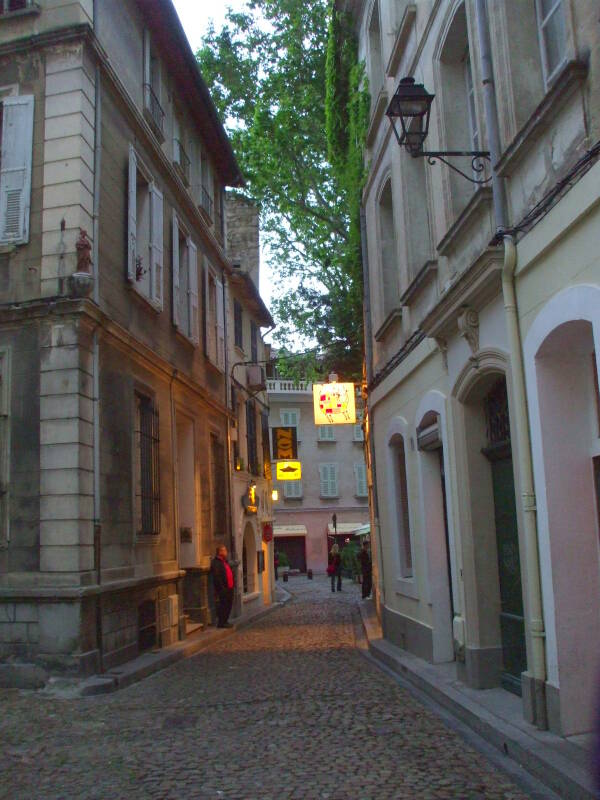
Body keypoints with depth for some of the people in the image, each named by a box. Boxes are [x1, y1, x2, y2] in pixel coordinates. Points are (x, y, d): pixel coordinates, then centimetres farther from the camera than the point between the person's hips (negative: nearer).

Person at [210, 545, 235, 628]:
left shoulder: (225, 561, 17)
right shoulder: (216, 563, -14)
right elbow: (217, 578, -20)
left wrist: (233, 583, 14)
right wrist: (222, 588, -21)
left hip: (229, 588, 10)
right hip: (223, 590, -10)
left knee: (228, 605, 14)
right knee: (223, 606, -4)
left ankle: (224, 621, 24)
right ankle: (221, 623, 4)